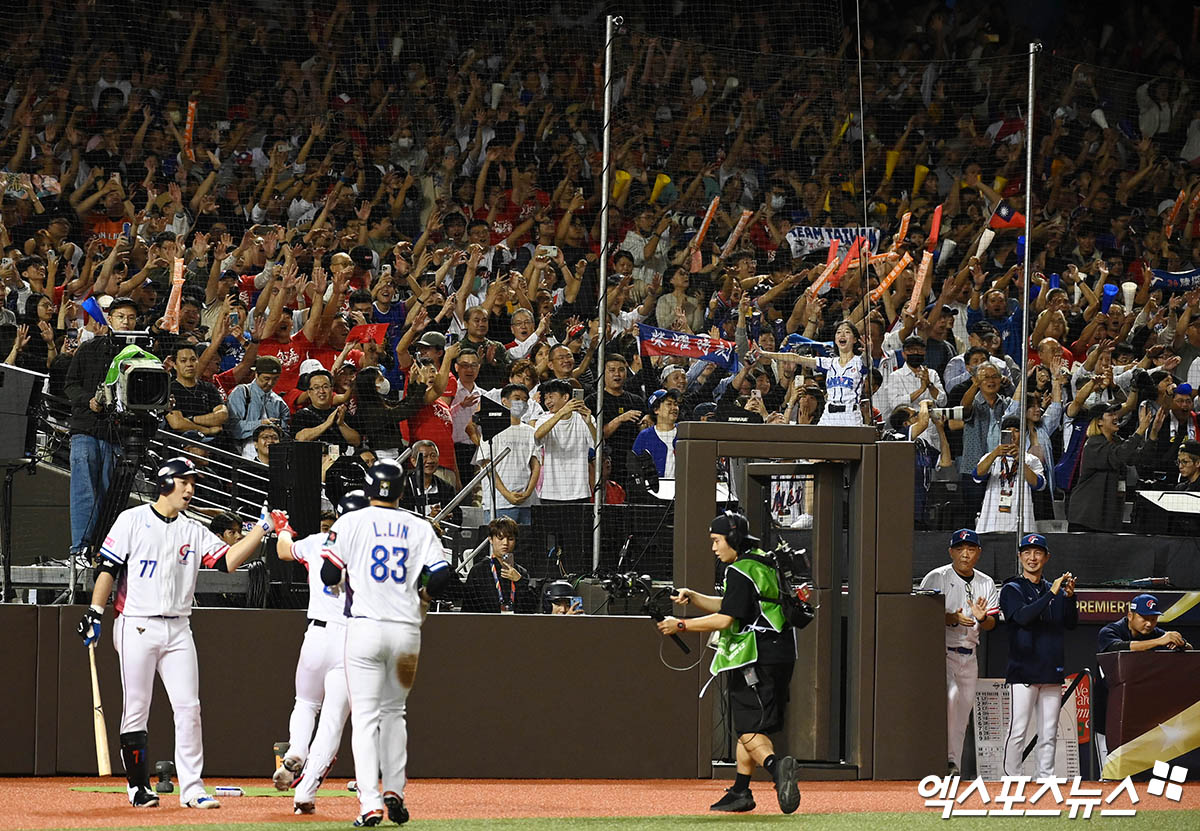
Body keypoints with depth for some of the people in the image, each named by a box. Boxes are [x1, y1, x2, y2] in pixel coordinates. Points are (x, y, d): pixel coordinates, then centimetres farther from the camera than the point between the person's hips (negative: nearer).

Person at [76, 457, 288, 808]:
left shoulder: (194, 531, 12)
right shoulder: (133, 520, 0)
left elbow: (228, 559, 1)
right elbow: (107, 568, -4)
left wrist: (262, 528, -8)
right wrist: (94, 614, -13)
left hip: (177, 629, 4)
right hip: (137, 627, -4)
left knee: (189, 708, -2)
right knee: (136, 710, -1)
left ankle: (192, 789, 0)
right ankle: (138, 787, 7)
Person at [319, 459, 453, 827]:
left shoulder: (351, 523, -1)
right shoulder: (419, 527, 6)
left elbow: (329, 575, -3)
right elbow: (442, 575, -2)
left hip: (365, 628, -2)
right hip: (407, 631, 3)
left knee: (365, 716, -3)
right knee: (394, 712, 20)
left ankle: (369, 804, -12)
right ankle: (394, 791, 12)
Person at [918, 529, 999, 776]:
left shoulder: (986, 584, 11)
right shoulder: (936, 579, -3)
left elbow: (991, 625, 6)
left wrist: (982, 618, -17)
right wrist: (951, 618, -26)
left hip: (969, 657, 5)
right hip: (939, 651, -5)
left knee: (962, 715, 6)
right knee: (949, 694, -28)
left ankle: (954, 772, 12)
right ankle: (948, 758, -27)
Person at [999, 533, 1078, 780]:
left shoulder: (1055, 590, 16)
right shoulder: (1012, 589, 2)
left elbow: (1071, 623, 5)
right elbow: (1022, 616, -16)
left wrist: (1069, 596, -13)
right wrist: (1052, 594, -22)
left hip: (1051, 672, 5)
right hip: (1023, 671, -5)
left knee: (1049, 734, 5)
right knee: (1018, 731, -9)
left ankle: (1045, 778, 9)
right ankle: (1011, 779, -5)